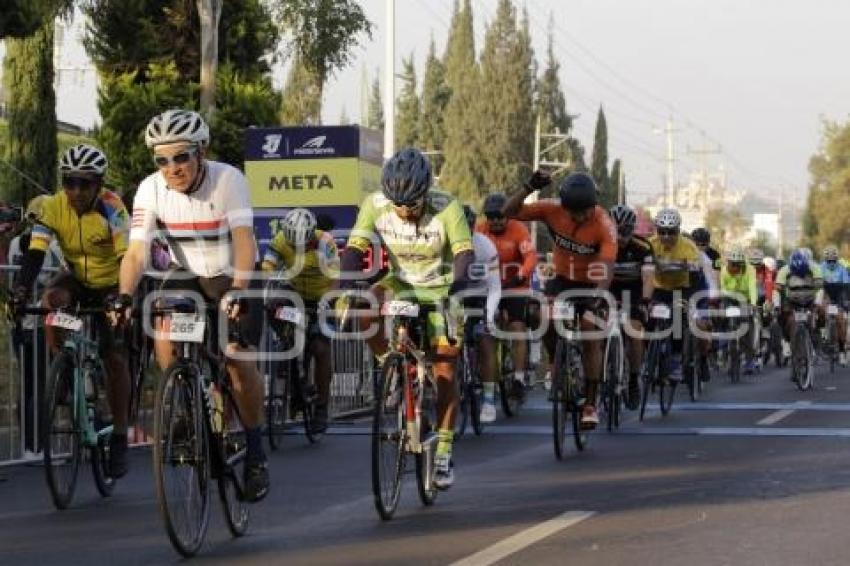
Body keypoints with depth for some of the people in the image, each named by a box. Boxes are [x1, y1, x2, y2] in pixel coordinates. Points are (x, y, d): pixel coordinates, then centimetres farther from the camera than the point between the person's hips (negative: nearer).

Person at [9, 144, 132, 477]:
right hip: (77, 280, 3)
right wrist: (20, 291, -42)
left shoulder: (110, 208, -26)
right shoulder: (53, 208, -18)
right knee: (51, 299, -31)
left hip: (111, 286, -3)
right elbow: (35, 253, -25)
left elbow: (128, 257, -34)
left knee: (114, 357, -12)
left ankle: (119, 439, -2)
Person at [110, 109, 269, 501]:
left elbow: (244, 238, -33)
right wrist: (124, 297, -37)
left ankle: (255, 451, -1)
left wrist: (238, 290, -47)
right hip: (186, 276, 3)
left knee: (238, 359, -18)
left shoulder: (228, 179, -25)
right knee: (163, 336, -23)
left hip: (234, 277, -3)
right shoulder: (151, 190, -17)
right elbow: (137, 251, -21)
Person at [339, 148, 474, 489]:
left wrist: (459, 287, -52)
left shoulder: (446, 208, -24)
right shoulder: (375, 205, -18)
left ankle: (444, 452, 11)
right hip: (400, 285, 2)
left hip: (440, 291, -2)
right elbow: (355, 249, -23)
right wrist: (344, 288, -41)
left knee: (444, 375, -4)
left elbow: (465, 254, -32)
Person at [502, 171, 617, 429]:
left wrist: (598, 296, -55)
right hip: (562, 278, 2)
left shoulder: (604, 225, -28)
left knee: (591, 335, -12)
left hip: (590, 284, -2)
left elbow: (607, 266, -37)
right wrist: (528, 188, -36)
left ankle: (590, 404, -3)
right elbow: (509, 212, -20)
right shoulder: (553, 209, -20)